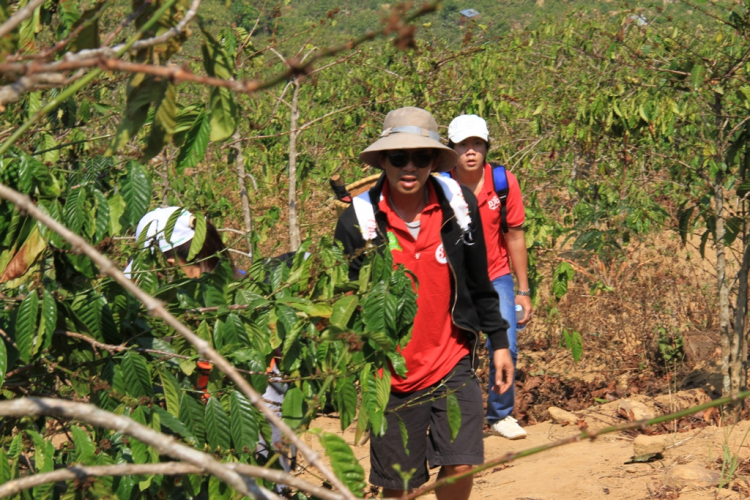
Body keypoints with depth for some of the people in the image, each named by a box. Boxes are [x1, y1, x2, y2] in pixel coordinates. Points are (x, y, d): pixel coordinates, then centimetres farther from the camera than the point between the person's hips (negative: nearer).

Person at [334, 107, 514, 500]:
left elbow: (478, 282, 8)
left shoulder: (458, 204, -4)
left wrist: (498, 342, 10)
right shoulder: (358, 221, -11)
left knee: (460, 465, -8)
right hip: (390, 375, -1)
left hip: (452, 364, 1)